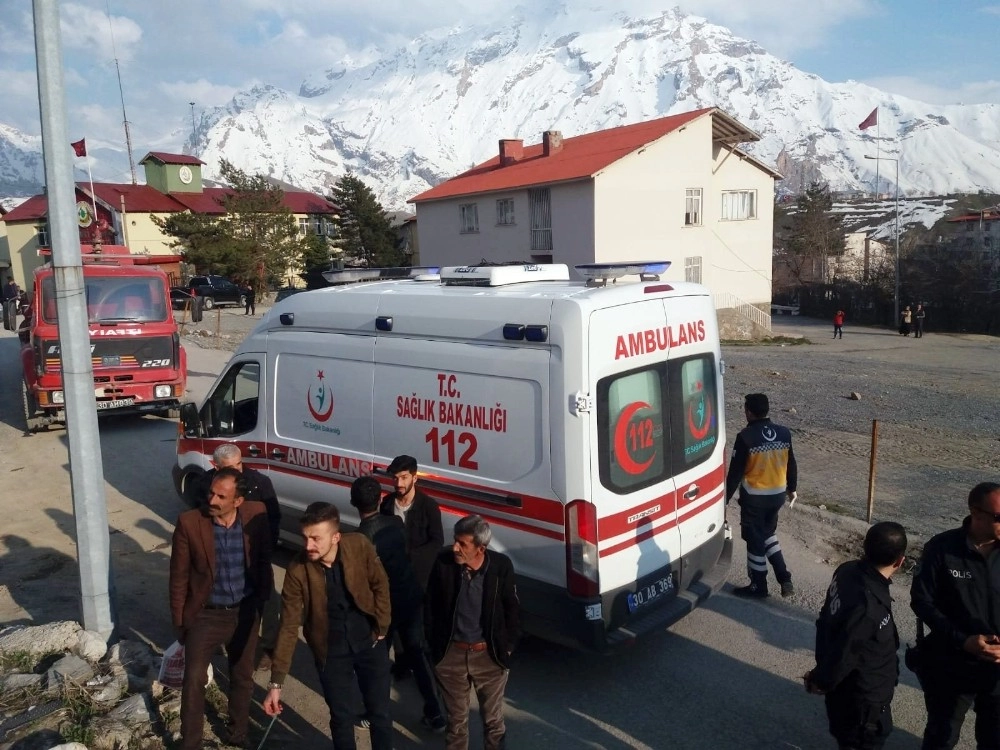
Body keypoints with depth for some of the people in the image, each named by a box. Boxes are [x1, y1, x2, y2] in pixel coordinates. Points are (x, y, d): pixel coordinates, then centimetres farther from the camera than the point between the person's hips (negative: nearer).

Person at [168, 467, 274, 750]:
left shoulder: (256, 515, -14)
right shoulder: (189, 522, -19)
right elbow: (179, 576, -8)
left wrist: (263, 601, 5)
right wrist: (179, 621, -2)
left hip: (246, 611, 2)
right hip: (205, 614, -2)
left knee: (242, 678, 18)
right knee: (194, 680, 2)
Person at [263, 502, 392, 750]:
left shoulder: (359, 546, -21)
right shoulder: (297, 570, -22)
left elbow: (380, 585, -5)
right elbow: (289, 627, -17)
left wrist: (381, 628, -3)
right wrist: (276, 683, -17)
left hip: (369, 642, 1)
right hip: (331, 650, -1)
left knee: (380, 713, 11)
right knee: (341, 717, 11)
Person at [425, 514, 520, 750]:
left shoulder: (501, 566, -17)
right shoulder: (443, 562, -15)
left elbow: (512, 609, -2)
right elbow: (430, 605, -1)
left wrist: (508, 645, 0)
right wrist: (433, 642, 2)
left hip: (489, 654, -1)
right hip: (450, 654, 1)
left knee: (493, 718, 17)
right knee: (456, 718, 19)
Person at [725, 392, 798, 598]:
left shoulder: (746, 436, -19)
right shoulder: (784, 433, -2)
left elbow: (736, 471, -15)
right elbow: (791, 464, 8)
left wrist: (726, 497, -6)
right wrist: (792, 489, 23)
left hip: (754, 496, -6)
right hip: (778, 494, 6)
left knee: (755, 539, 8)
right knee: (768, 534, 24)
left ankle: (758, 586, 20)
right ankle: (784, 579, 18)